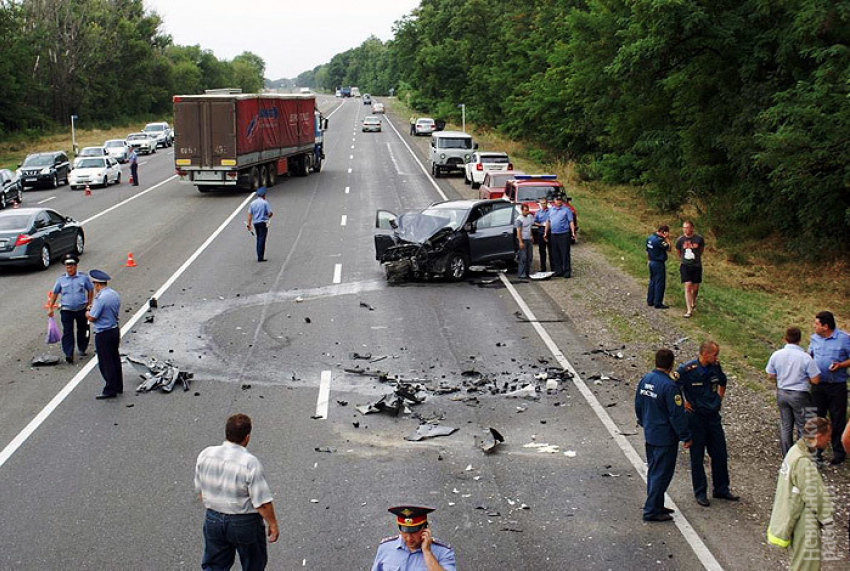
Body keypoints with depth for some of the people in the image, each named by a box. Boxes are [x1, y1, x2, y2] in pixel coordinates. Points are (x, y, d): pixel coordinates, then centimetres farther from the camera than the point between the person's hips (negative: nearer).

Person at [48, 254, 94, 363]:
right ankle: (68, 354, -10)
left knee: (82, 330, 14)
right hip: (66, 310, -1)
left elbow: (90, 290, 10)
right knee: (67, 332, -7)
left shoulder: (83, 277, -1)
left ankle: (82, 349, 33)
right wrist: (50, 308, 7)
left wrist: (89, 304, 7)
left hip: (81, 309, 1)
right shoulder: (61, 279, 1)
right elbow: (54, 293, 9)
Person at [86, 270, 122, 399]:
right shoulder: (115, 294, 4)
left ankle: (110, 390, 4)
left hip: (103, 334, -9)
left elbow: (92, 317, -20)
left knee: (106, 363, 0)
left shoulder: (101, 298, -23)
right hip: (115, 330, 9)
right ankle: (118, 387, 28)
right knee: (115, 359, 18)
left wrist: (87, 312, 3)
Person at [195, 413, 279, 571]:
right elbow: (263, 502, -21)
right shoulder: (250, 463, -25)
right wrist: (273, 524, -6)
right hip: (245, 523, -4)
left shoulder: (205, 455, -8)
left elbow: (200, 490, 5)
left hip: (213, 519, 4)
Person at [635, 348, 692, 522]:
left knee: (653, 471, 18)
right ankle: (651, 511, 3)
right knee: (662, 474, 0)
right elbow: (677, 415, -20)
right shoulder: (669, 386, -23)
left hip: (649, 434, 8)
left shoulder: (645, 379, 1)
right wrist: (685, 436, -11)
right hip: (665, 437, -8)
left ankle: (656, 506, 28)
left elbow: (638, 405, 13)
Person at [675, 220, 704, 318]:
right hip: (685, 266, -1)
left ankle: (693, 303, 39)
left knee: (695, 288, 8)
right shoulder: (680, 240, -5)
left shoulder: (699, 239, -7)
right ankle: (689, 310, -12)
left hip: (696, 266, 1)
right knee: (688, 286, -12)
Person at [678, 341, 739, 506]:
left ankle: (721, 489, 24)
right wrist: (683, 403, -11)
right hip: (695, 417, -5)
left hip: (713, 416, 5)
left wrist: (719, 398, 14)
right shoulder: (688, 369, -17)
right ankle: (700, 493, 14)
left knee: (720, 455, 10)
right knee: (697, 457, 4)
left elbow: (722, 382, 23)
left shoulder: (715, 367, 1)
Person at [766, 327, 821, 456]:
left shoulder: (776, 355, -8)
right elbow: (815, 380, -15)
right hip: (799, 395, -4)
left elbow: (771, 376, 3)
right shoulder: (805, 358, -19)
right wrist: (804, 377, 3)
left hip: (782, 394, 4)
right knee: (803, 427, 10)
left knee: (785, 426, 17)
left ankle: (787, 456, 26)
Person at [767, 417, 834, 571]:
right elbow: (815, 497, -22)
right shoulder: (804, 463, -29)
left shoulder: (795, 450, 0)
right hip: (805, 523, -9)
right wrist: (826, 519, -7)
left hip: (792, 516, 9)